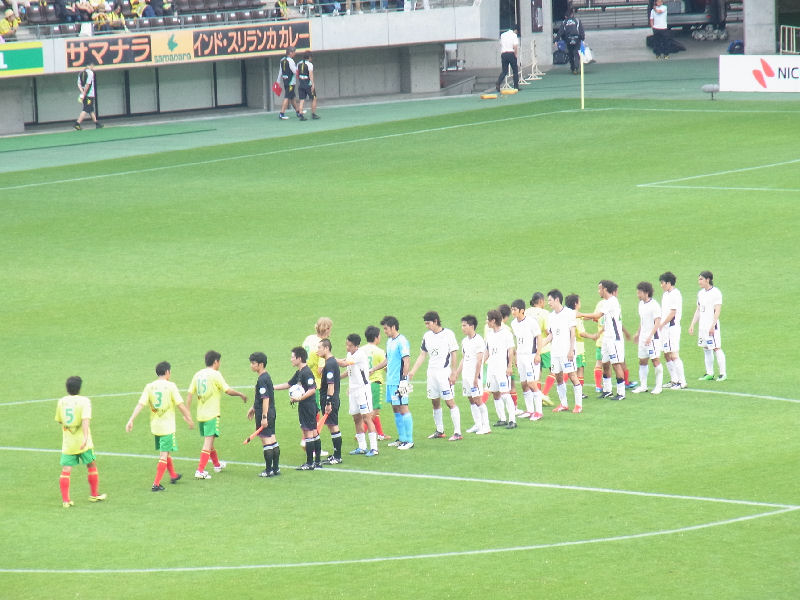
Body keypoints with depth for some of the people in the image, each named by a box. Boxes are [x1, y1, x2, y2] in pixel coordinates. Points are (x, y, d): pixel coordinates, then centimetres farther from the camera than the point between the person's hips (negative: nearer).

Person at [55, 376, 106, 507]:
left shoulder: (61, 402, 3)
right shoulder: (84, 401, -9)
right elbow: (85, 420, -22)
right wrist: (85, 437, -29)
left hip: (67, 443, 3)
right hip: (83, 443, -3)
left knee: (66, 470, 0)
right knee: (91, 465, 16)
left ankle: (65, 500, -7)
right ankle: (94, 495, 25)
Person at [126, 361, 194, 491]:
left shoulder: (149, 387, 0)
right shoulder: (170, 386, -10)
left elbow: (140, 405, -6)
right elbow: (180, 405, -10)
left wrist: (131, 420, -6)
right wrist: (188, 418, 2)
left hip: (155, 425, 5)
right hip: (167, 426, -5)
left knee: (164, 451, 24)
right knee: (164, 455, -2)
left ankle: (173, 475, 42)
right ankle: (156, 484, -10)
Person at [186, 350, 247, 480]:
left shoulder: (198, 374, 8)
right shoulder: (215, 374, -11)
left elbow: (189, 393, 6)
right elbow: (228, 390, -14)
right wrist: (241, 394, 3)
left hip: (200, 414, 7)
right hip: (212, 415, -7)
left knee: (208, 440, 22)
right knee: (208, 442, -8)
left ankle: (217, 464, 42)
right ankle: (200, 471, -16)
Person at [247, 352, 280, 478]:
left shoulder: (262, 380, -18)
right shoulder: (267, 377, 12)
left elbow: (265, 399, -23)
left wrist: (264, 417, -24)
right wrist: (253, 408, 33)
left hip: (264, 414, -10)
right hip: (271, 413, 10)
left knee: (266, 439, -4)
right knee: (272, 439, 13)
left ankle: (269, 470, 0)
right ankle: (276, 468, 19)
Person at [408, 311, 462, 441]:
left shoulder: (448, 334, -7)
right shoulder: (427, 336, 9)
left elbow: (454, 354, -6)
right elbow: (422, 355, 14)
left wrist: (453, 373, -10)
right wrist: (412, 371, 8)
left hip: (444, 373, -6)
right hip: (431, 374, 6)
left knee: (450, 402, -9)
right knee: (435, 403, 10)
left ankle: (457, 432, -9)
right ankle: (439, 431, 20)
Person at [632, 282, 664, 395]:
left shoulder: (654, 305, -15)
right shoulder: (641, 304, 11)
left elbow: (657, 323, -20)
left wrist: (650, 337, -26)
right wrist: (638, 333, 29)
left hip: (653, 338, -9)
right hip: (643, 337, 9)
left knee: (656, 361, -6)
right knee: (642, 361, 11)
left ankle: (658, 386, 2)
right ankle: (643, 386, 19)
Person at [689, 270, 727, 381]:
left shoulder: (716, 293, -9)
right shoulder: (701, 293, 14)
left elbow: (717, 311, -14)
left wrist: (712, 326, -21)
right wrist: (692, 324, 13)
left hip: (712, 326, -8)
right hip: (702, 325, 8)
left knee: (716, 348, -8)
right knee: (706, 349, 9)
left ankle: (723, 373, -4)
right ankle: (709, 373, 14)